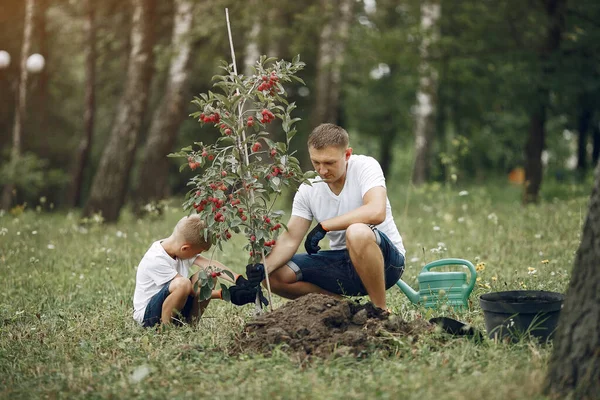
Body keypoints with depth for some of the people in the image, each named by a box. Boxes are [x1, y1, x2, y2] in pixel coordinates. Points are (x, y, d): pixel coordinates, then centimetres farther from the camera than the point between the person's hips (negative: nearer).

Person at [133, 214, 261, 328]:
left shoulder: (177, 247, -3)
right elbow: (191, 290, -26)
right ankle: (165, 327, -17)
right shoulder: (155, 261, -26)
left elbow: (209, 264, -13)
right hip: (146, 314, -8)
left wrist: (239, 280, -25)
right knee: (183, 283, -36)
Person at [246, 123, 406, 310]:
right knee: (275, 275, -11)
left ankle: (381, 311, -20)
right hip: (341, 262, 5)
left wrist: (323, 226, -28)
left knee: (357, 232, -39)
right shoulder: (308, 189, -1)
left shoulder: (365, 167, -14)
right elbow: (290, 239, -4)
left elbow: (376, 212, -33)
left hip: (386, 260, -5)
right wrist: (262, 268, -24)